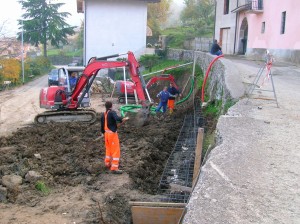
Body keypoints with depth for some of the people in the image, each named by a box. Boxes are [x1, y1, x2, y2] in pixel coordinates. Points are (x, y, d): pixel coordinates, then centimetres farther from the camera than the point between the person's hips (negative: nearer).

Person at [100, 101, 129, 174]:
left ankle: (107, 163, 38)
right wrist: (124, 119, -16)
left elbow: (102, 125, 13)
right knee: (116, 150, -3)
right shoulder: (112, 112, -14)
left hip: (106, 133, 8)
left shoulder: (103, 114, 7)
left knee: (108, 149, 24)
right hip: (112, 133, -8)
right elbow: (117, 118, -34)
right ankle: (114, 168, -4)